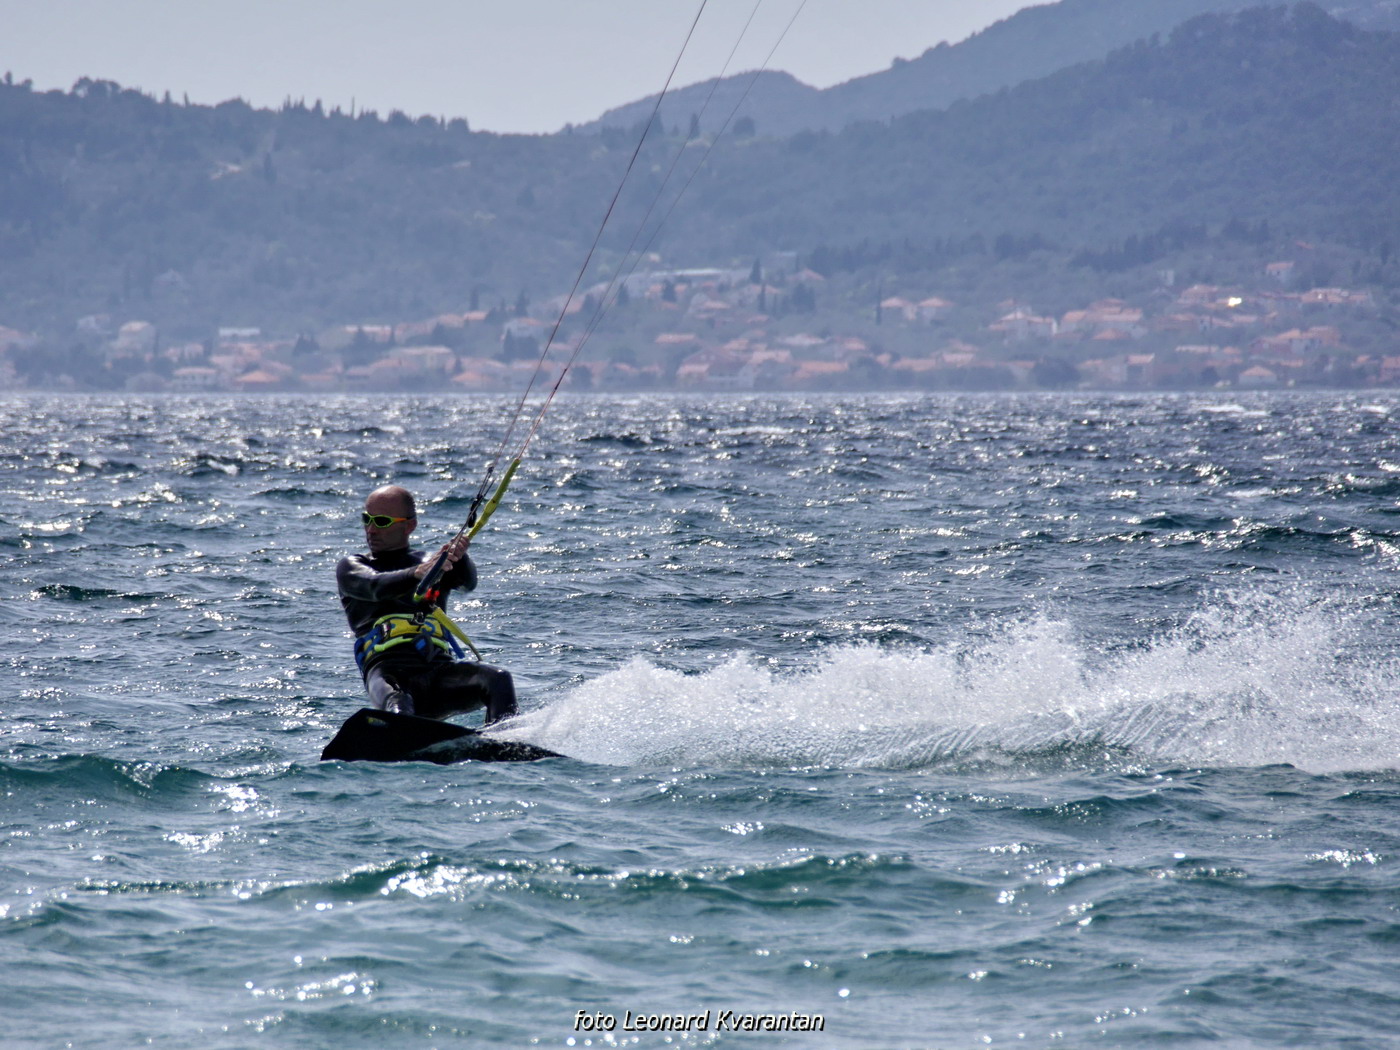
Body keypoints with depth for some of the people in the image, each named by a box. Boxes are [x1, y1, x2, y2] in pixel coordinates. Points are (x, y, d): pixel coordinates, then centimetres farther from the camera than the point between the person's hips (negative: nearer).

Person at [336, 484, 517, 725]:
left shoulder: (431, 562, 26)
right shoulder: (351, 567, 20)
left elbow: (468, 583, 2)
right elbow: (375, 587, -5)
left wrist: (458, 558, -24)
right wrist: (417, 573, -28)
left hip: (439, 667, 4)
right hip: (388, 669, -3)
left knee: (498, 679, -26)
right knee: (398, 706, -39)